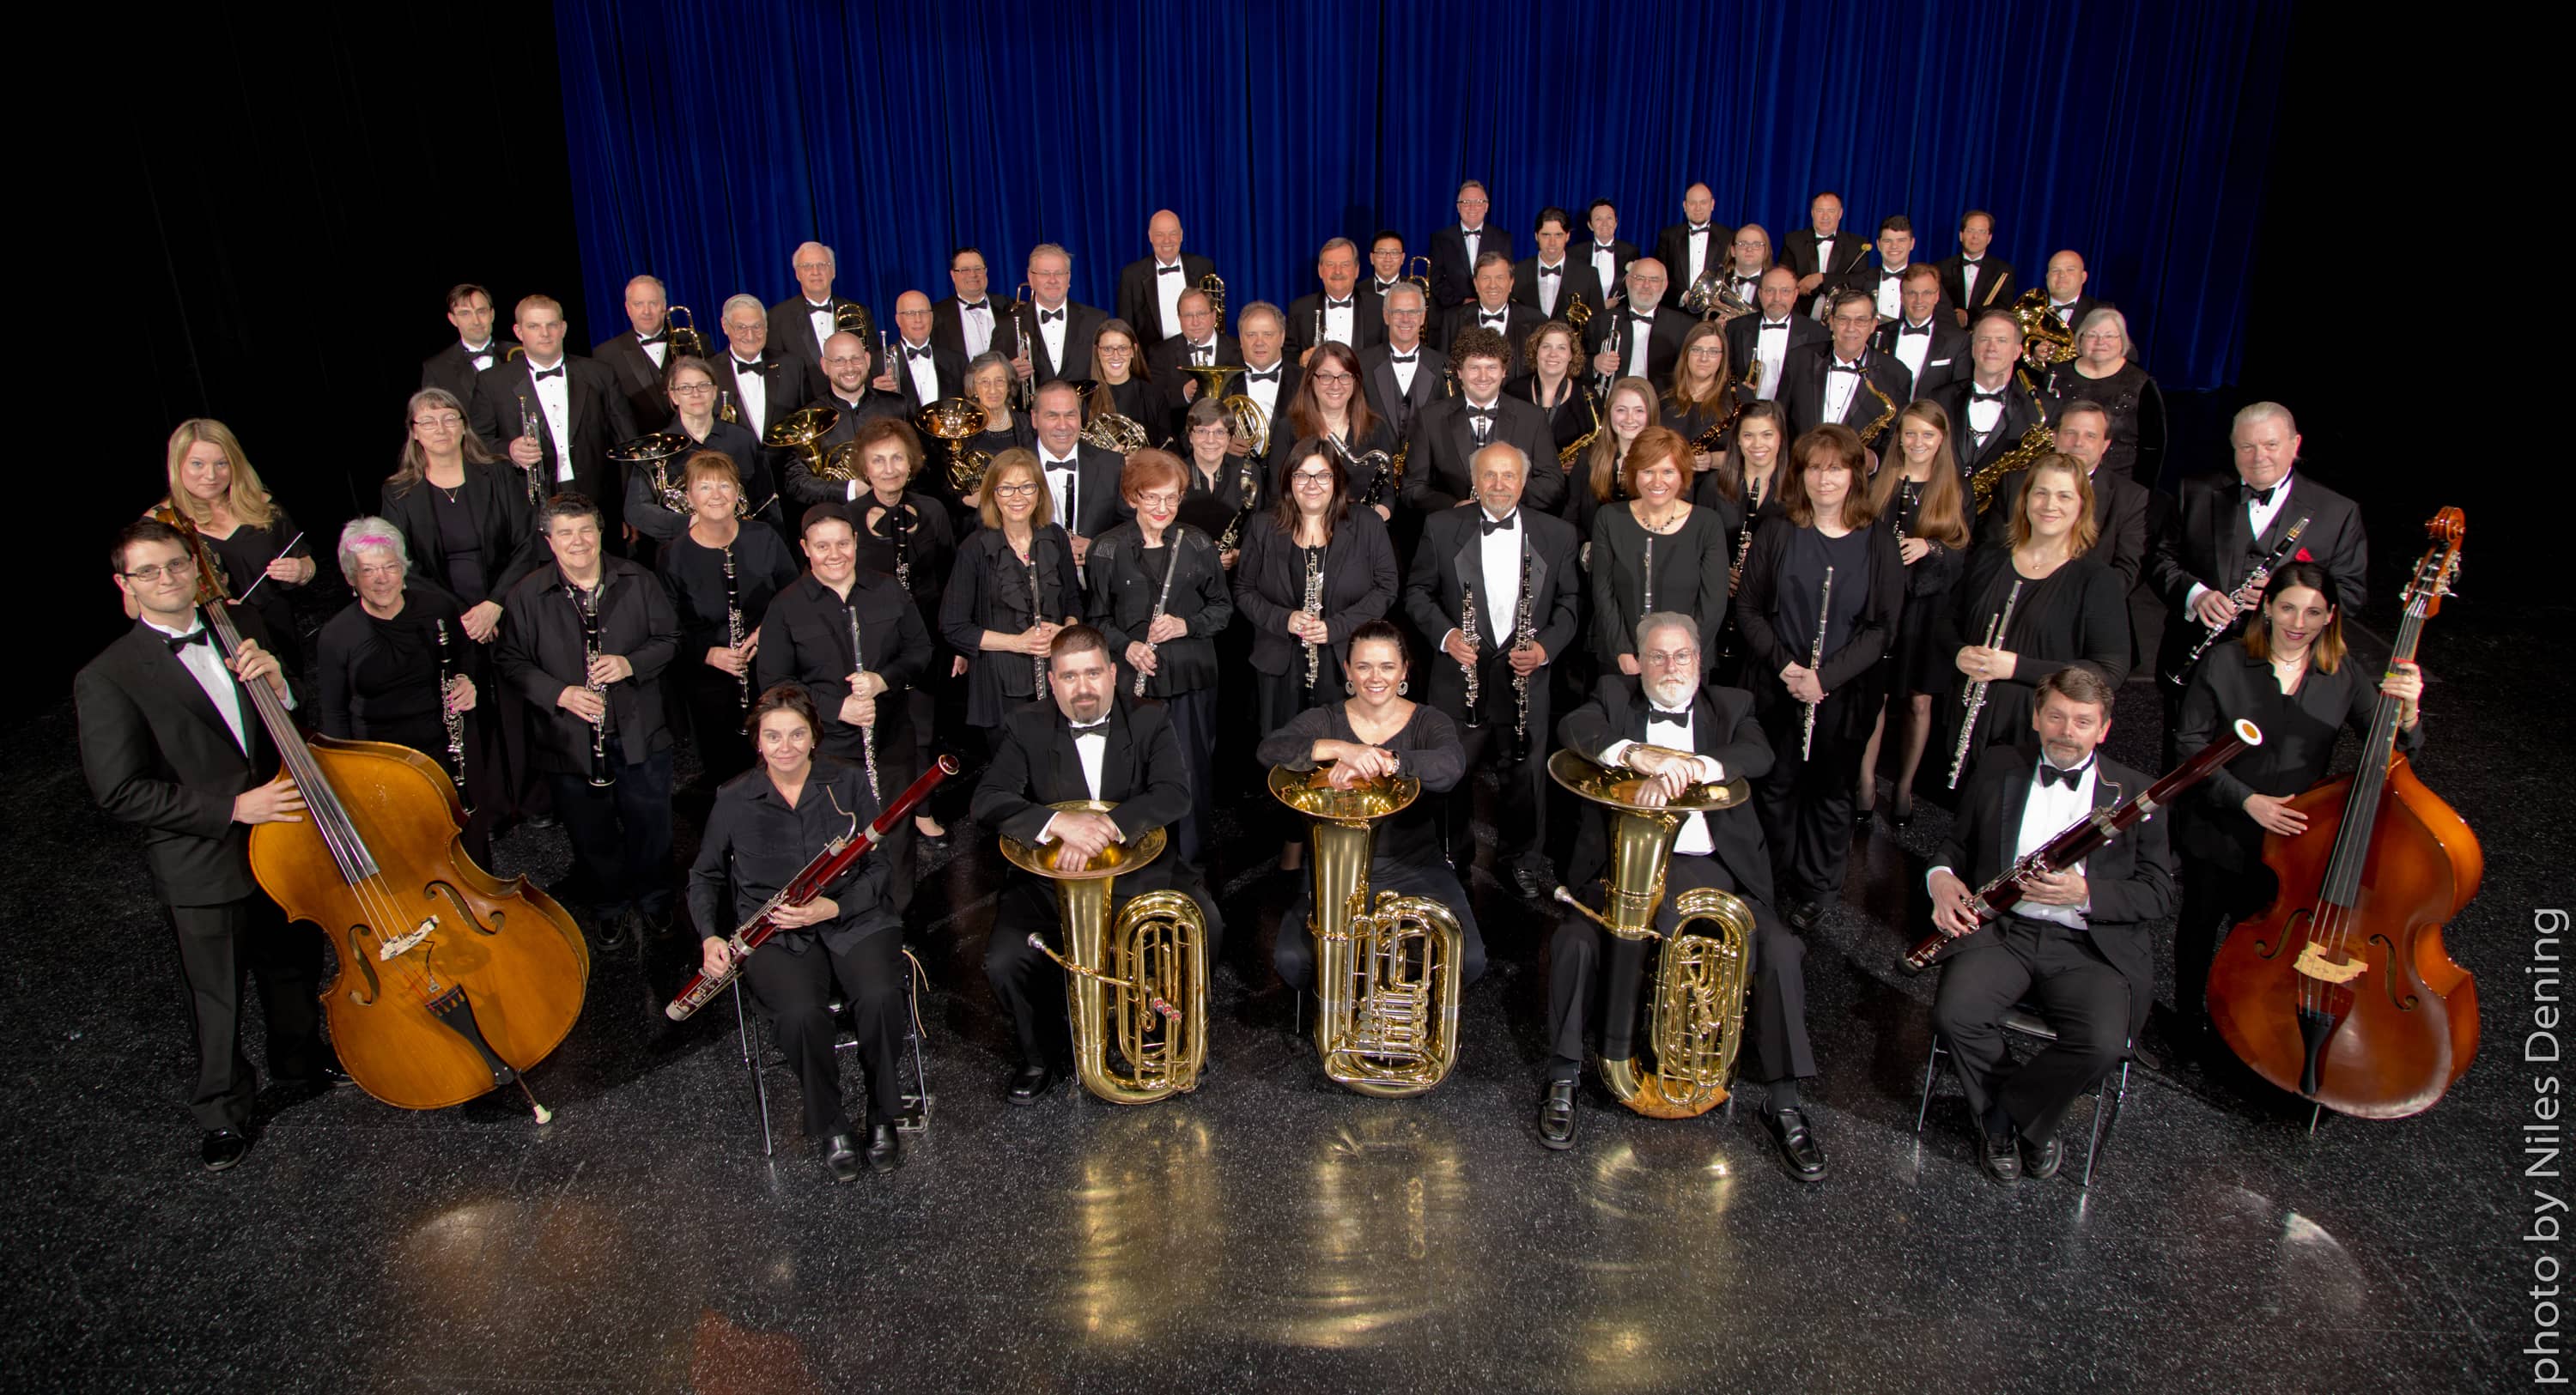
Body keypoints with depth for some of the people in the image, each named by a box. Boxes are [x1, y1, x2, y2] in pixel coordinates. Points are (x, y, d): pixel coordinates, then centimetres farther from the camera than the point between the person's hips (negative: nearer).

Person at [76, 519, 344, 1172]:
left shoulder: (241, 627, 2)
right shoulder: (107, 679, -13)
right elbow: (119, 791, -16)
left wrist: (276, 684, -17)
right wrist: (232, 808, -22)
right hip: (202, 870, -5)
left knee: (294, 965, 25)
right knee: (217, 1001, 10)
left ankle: (300, 1054, 50)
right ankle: (222, 1111, 32)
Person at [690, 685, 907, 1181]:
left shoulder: (848, 785, 2)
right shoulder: (734, 800, 3)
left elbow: (880, 869, 2)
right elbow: (705, 875, 16)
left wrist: (832, 906, -15)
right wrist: (710, 937, -1)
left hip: (854, 920, 0)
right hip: (775, 936, 0)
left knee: (879, 997, -31)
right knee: (801, 1014, -32)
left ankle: (883, 1116, -5)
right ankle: (831, 1128, -6)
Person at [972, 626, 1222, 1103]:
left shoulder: (1150, 721, 1)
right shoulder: (1025, 729, 0)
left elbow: (1174, 795, -15)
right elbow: (987, 800, -14)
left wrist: (1104, 826, -30)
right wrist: (1058, 822, -32)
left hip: (1140, 872, 0)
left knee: (1207, 933, -23)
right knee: (1002, 962, -23)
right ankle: (1042, 1056, 9)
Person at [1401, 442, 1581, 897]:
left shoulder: (1558, 534, 2)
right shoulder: (1441, 527, 0)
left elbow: (1570, 602, 7)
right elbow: (1417, 592, 5)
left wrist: (1546, 646, -10)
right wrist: (1445, 633, -12)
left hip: (1524, 678, 1)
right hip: (1459, 677, 0)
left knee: (1524, 772, 10)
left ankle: (1523, 855, 33)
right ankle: (1453, 853, 32)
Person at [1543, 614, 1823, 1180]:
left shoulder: (1731, 706, 13)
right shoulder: (1615, 695, 11)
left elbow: (1758, 756, -9)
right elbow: (1573, 727, -12)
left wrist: (1688, 766, -28)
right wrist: (1637, 754, -30)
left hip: (1712, 868, 1)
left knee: (1782, 953, -19)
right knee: (1574, 943, -26)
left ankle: (1783, 1104, -4)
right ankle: (1563, 1080, -6)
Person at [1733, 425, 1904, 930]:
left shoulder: (1878, 544, -3)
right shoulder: (1775, 534, -1)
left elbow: (1882, 626, -5)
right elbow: (1747, 608, 0)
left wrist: (1825, 676, -16)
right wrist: (1784, 665, -13)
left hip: (1844, 692, 0)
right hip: (1777, 687, 1)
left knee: (1831, 790, 9)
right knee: (1777, 785, 10)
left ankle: (1816, 889, 25)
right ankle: (1781, 882, 27)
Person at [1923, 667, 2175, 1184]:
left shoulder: (2134, 793, 6)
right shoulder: (1999, 770, 12)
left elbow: (2160, 894, 4)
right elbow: (1958, 843, 22)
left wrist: (2086, 893, -14)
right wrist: (1941, 876, -3)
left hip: (2090, 945, -1)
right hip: (2002, 928, 1)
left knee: (2103, 1044, -29)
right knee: (1954, 1014, -27)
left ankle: (2008, 1111, 0)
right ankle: (2004, 1121, 3)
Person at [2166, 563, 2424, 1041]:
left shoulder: (2345, 675, -5)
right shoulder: (2223, 664, -12)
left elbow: (2393, 748, -11)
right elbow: (2190, 744, -12)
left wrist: (2407, 711, -33)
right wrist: (2246, 799, -21)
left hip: (2291, 837, 1)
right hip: (2217, 834, -1)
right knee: (2201, 925, 17)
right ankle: (2189, 1013, 40)